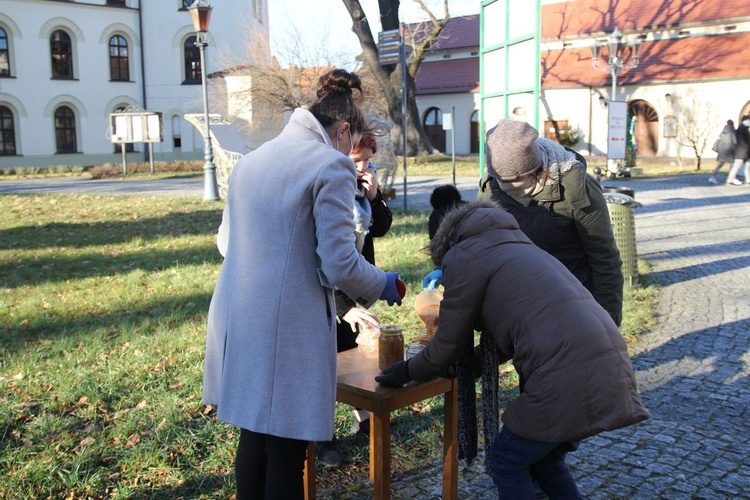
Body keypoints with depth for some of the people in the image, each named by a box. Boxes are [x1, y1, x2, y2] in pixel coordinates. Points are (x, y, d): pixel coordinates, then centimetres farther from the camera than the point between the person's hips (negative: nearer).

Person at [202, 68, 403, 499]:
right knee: (286, 452, 6)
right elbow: (339, 265, -13)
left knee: (253, 436, 21)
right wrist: (382, 286, 5)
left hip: (238, 319, 8)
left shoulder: (252, 160, 13)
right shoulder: (332, 166, -9)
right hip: (286, 329, -7)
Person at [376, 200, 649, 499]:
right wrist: (465, 364, 47)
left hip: (570, 378, -8)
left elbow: (449, 344, 8)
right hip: (612, 366, 8)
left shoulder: (464, 254, 4)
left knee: (507, 462, 13)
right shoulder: (517, 247, 29)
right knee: (543, 458, 26)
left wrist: (406, 372, 25)